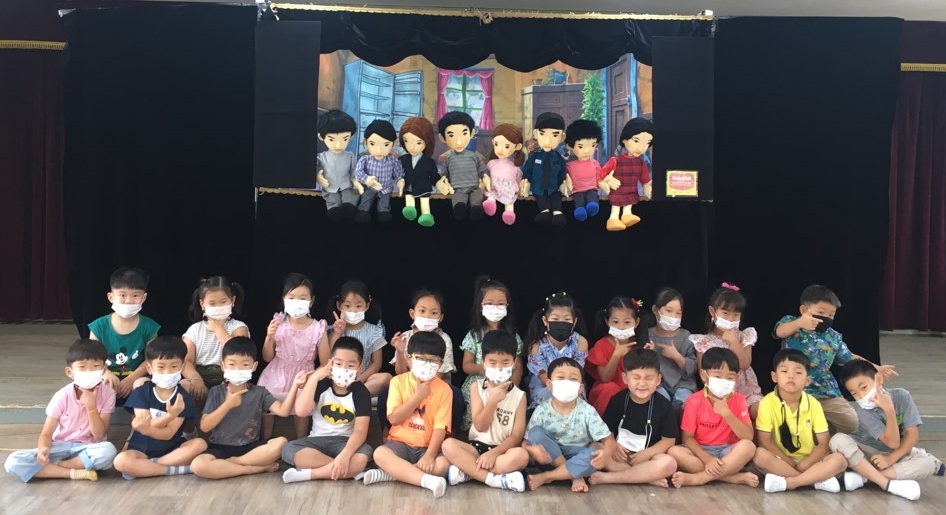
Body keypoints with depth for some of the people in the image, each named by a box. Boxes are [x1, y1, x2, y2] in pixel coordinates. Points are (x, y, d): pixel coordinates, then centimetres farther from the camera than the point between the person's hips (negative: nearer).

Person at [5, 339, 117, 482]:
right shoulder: (62, 397, -8)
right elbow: (46, 433, -5)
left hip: (88, 449, -1)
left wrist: (91, 407, -23)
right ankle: (74, 473, -24)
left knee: (108, 450, -37)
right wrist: (43, 449, -28)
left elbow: (99, 435, -10)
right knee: (13, 462, -22)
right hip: (61, 447, 1)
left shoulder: (107, 393, -11)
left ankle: (55, 466, -17)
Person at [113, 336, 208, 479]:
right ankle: (177, 469, -24)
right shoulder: (140, 393, -4)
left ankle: (144, 467, -22)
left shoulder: (184, 398, -7)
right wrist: (170, 415, -31)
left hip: (172, 450, 1)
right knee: (120, 461, -31)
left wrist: (145, 427, -35)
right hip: (142, 449, -1)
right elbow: (145, 424, -16)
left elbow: (168, 434, -15)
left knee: (200, 444, -25)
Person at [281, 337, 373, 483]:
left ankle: (306, 473, -25)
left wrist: (344, 455, -35)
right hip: (318, 440, 2)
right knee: (289, 449, -29)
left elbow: (360, 430, -17)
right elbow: (301, 411, -17)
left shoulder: (361, 392, -7)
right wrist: (314, 377, -18)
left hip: (346, 442, -2)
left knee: (362, 458, -35)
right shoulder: (321, 384, -2)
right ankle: (349, 470, -27)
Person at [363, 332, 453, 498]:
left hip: (427, 447, 0)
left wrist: (430, 455, -25)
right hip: (400, 442, 0)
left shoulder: (444, 389, -3)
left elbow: (440, 427, -10)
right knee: (379, 453, -31)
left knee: (443, 464, -30)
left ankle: (389, 473, -23)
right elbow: (394, 419, -10)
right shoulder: (398, 381, -1)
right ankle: (428, 480, -38)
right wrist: (418, 396, -15)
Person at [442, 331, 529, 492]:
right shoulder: (477, 387, 2)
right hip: (477, 447, 1)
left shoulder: (519, 396, -1)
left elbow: (517, 436, -6)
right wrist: (493, 400, -20)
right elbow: (480, 426, -6)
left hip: (502, 450, -1)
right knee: (448, 445, -27)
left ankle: (467, 471, -25)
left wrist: (494, 453, -21)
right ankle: (496, 479, -29)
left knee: (521, 455, -34)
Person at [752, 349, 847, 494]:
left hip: (808, 461, 2)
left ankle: (788, 482, -27)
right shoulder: (767, 403, -13)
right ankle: (818, 479, -25)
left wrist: (803, 466, -18)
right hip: (781, 461, -2)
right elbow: (764, 441, -14)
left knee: (839, 460, -22)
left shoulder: (813, 404, -5)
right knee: (760, 455, -33)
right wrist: (792, 464, -17)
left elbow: (823, 444, -5)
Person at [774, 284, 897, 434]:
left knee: (852, 423, -7)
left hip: (826, 393, 4)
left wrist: (876, 368, 9)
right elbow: (780, 331, -29)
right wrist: (799, 323, -52)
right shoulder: (791, 322, -5)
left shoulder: (833, 337, 9)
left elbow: (850, 358, 22)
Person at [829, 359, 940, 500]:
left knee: (928, 464, -29)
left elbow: (913, 434, -16)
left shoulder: (901, 396, -16)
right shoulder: (863, 410, -20)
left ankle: (863, 476, -27)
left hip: (897, 453, 2)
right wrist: (890, 411, -37)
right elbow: (892, 443, -26)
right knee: (838, 440, -31)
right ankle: (887, 483, -31)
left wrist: (891, 458, -25)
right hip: (867, 453, -2)